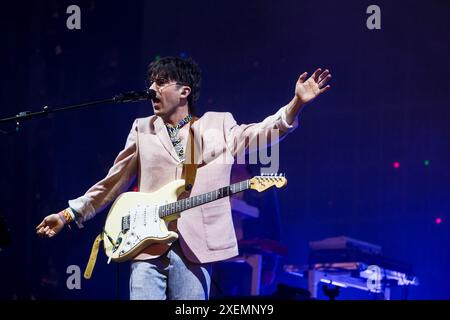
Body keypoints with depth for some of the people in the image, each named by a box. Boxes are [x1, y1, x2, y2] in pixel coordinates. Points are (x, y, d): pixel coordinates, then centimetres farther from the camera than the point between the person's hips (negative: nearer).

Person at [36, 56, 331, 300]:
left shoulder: (218, 125, 12)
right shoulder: (143, 130, 17)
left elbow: (258, 132, 0)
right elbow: (113, 182, 19)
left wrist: (297, 104, -15)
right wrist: (70, 215, 16)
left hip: (195, 248, -1)